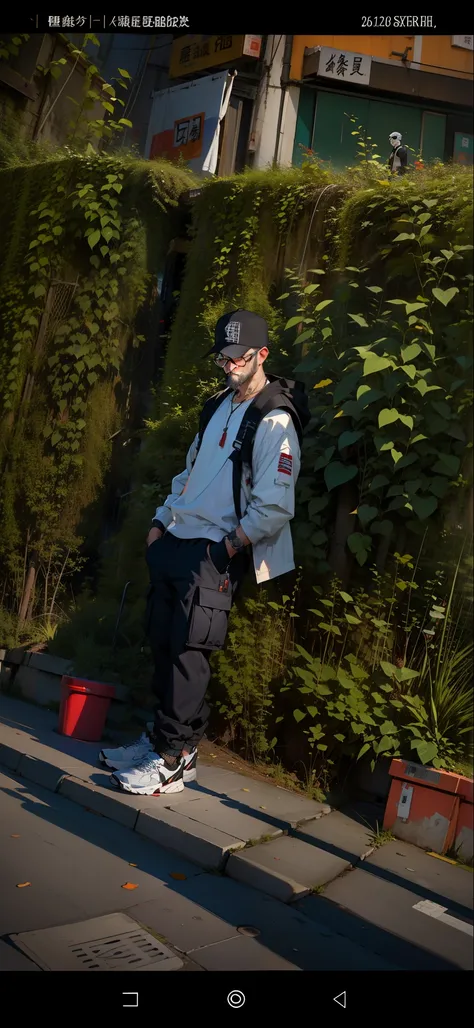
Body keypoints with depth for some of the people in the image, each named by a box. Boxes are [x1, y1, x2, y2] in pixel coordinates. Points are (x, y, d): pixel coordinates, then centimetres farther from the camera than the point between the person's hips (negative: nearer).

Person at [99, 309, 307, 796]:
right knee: (163, 642, 9)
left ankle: (174, 759, 4)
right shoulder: (218, 408, 17)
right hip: (174, 542, 8)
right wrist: (161, 522, 12)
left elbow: (274, 508, -16)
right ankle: (163, 736, 22)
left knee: (187, 651, -7)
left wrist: (228, 547, -13)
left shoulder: (275, 422, -11)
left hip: (214, 554, -8)